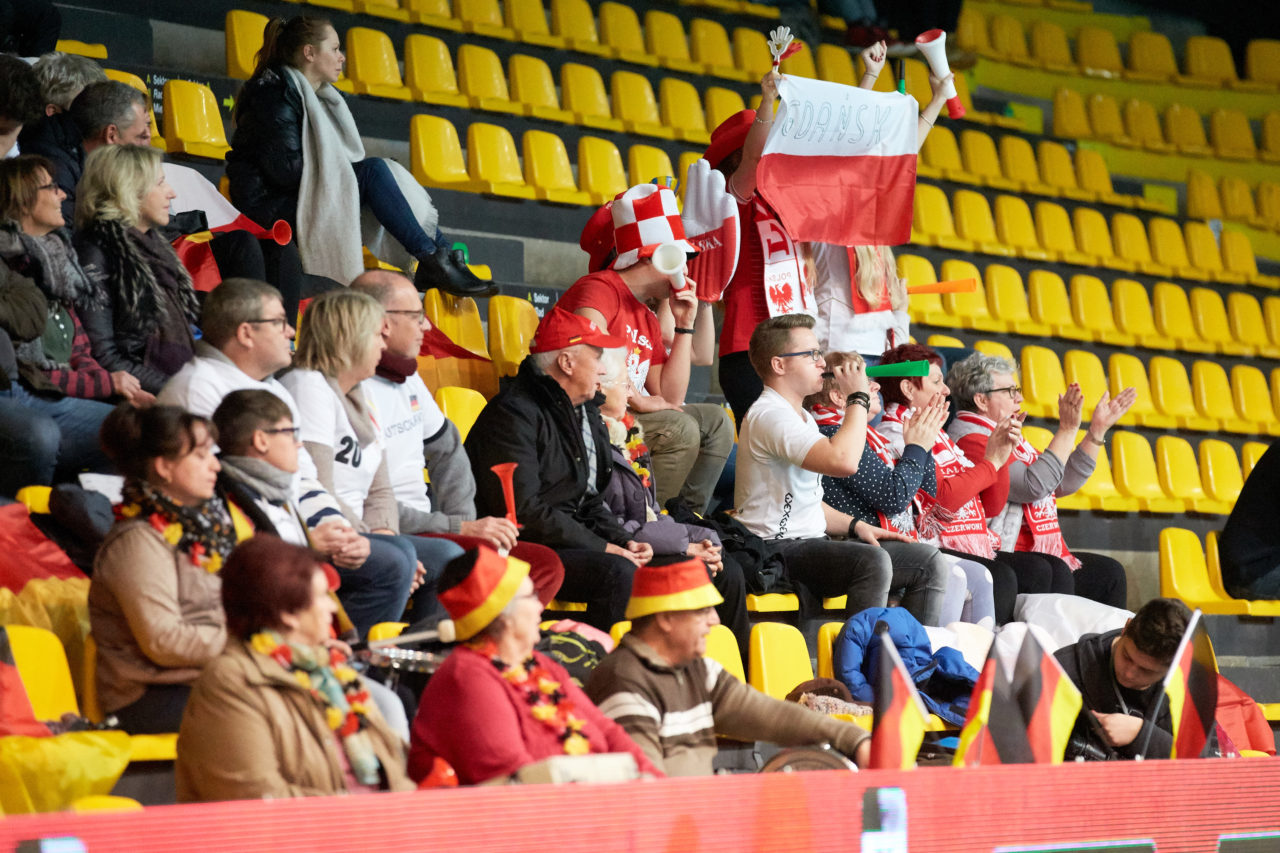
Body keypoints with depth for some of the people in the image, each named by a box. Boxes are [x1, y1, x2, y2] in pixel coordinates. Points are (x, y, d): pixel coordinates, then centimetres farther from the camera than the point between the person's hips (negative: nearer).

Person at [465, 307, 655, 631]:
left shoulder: (583, 414, 18)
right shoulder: (514, 414, -13)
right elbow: (523, 510, -21)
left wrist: (623, 540, 3)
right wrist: (603, 548, -18)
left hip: (571, 539, 10)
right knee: (618, 574, -31)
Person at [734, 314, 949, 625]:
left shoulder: (802, 417, 22)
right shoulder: (769, 415, -14)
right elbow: (843, 461, -29)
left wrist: (855, 526, 10)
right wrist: (859, 398, -15)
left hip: (813, 542, 10)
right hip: (778, 550, -10)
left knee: (930, 562, 1)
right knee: (872, 560, -35)